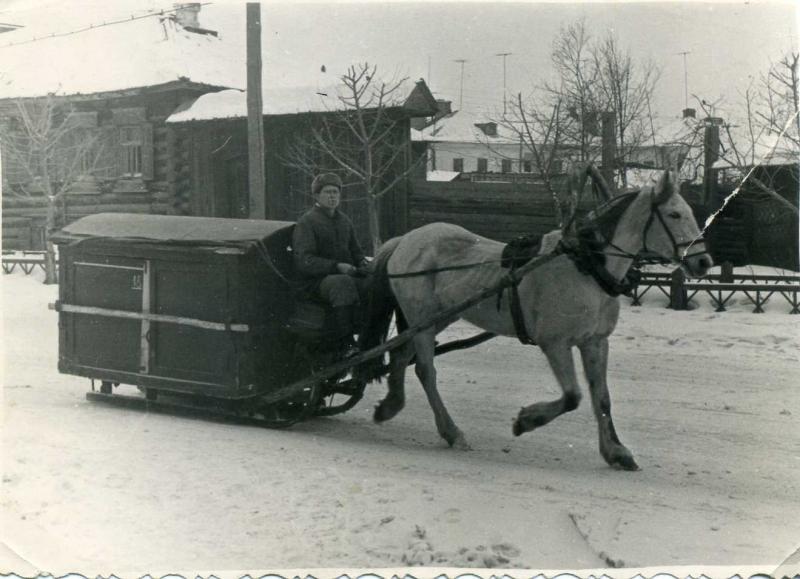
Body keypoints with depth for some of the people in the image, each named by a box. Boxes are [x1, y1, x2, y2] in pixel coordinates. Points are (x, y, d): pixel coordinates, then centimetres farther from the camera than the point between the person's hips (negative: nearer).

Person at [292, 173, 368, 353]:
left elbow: (355, 250, 29)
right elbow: (304, 262, -13)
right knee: (343, 283, -39)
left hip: (347, 275, 6)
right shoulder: (306, 222, -3)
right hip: (316, 281, -6)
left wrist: (362, 262, 3)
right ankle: (348, 344, -42)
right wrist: (336, 266, -24)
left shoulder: (344, 221, 20)